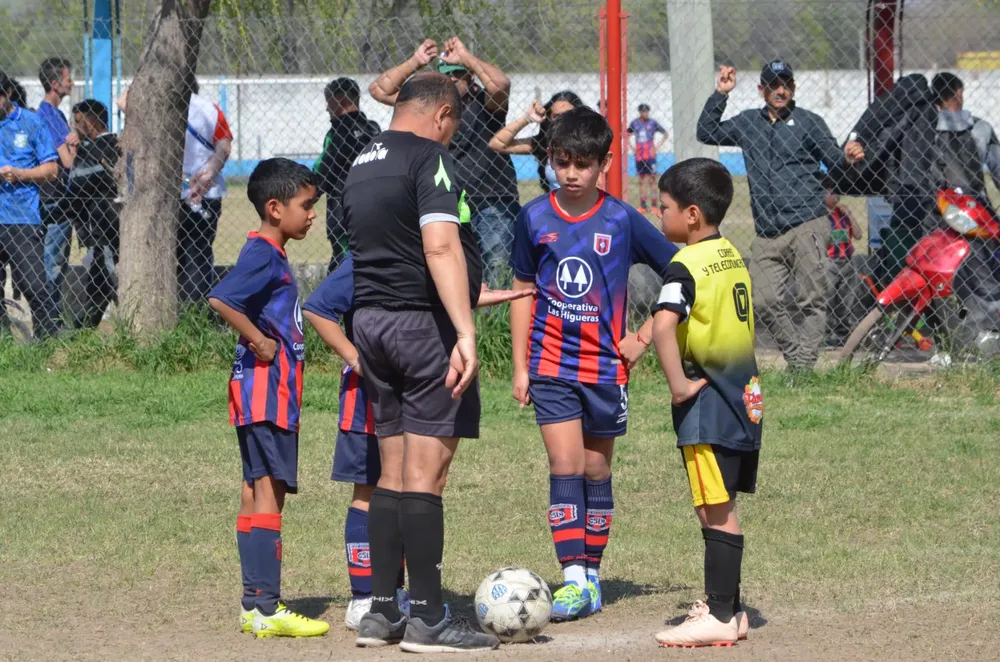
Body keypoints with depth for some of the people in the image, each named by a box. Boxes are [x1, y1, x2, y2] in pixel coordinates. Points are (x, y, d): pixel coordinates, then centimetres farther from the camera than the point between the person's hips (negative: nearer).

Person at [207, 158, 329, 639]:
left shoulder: (271, 255, 15)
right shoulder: (262, 256, -15)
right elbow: (220, 299, -29)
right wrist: (260, 342, -21)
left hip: (270, 394, 10)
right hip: (266, 388, -10)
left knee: (257, 492, 11)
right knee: (269, 492, -9)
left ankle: (255, 605, 16)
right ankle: (266, 609, -10)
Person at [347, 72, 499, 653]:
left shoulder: (362, 164, 16)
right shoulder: (430, 158, -10)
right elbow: (441, 246, -23)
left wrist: (468, 295, 38)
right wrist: (465, 332, -30)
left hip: (371, 321, 8)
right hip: (423, 322, -8)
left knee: (393, 471, 12)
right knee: (425, 473, -7)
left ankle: (382, 610, 12)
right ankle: (428, 617, -7)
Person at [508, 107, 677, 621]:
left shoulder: (622, 221, -5)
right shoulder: (535, 218, 0)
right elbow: (523, 291, 8)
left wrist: (645, 337, -2)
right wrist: (520, 366, 6)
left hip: (605, 365, 0)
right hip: (552, 364, 0)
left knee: (596, 470, 9)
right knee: (565, 467, -9)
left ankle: (592, 574, 20)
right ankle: (572, 579, -13)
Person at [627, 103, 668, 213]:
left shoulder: (652, 123, -2)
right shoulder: (634, 123, 6)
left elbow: (666, 134, 4)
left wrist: (657, 147, -2)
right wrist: (632, 148, 10)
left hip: (650, 155, -3)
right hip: (639, 155, 3)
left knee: (652, 178, -6)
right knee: (641, 179, 6)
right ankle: (642, 205, 9)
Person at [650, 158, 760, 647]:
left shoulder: (687, 265, -16)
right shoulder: (733, 257, 11)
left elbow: (664, 325, -32)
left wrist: (678, 383, -24)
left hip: (707, 404, -9)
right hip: (743, 396, 9)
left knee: (715, 512, -5)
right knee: (722, 510, 16)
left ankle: (719, 617, -2)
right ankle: (729, 607, 22)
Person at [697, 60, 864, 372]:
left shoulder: (808, 122, 6)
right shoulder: (748, 123, 17)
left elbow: (833, 158, 0)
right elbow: (707, 133, 21)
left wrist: (848, 157, -23)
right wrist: (720, 94, 12)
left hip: (807, 227, -4)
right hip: (767, 235, 4)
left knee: (812, 301, -8)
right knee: (765, 302, -2)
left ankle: (804, 367, -6)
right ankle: (796, 358, 11)